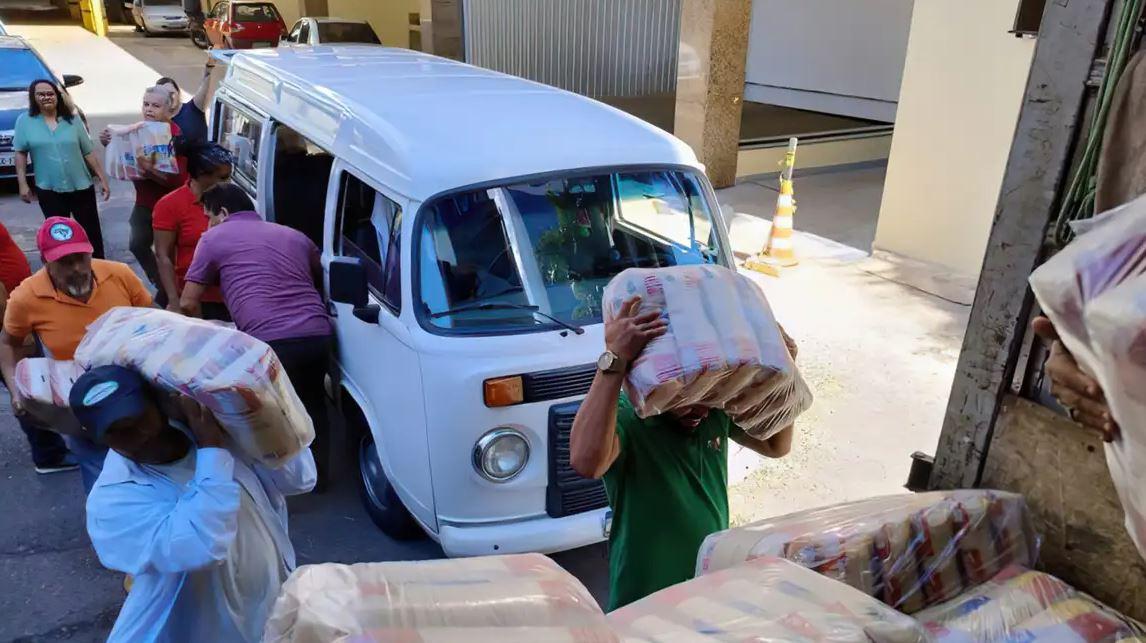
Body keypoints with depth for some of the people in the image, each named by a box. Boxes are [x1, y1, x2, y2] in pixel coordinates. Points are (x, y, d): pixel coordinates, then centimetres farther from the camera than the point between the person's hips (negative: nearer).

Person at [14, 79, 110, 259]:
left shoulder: (72, 120, 3)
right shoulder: (24, 121, 0)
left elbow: (89, 152, 4)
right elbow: (21, 153, 2)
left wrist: (102, 178, 2)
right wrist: (22, 184, -4)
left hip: (81, 186, 1)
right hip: (49, 190, -1)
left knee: (92, 231, 7)